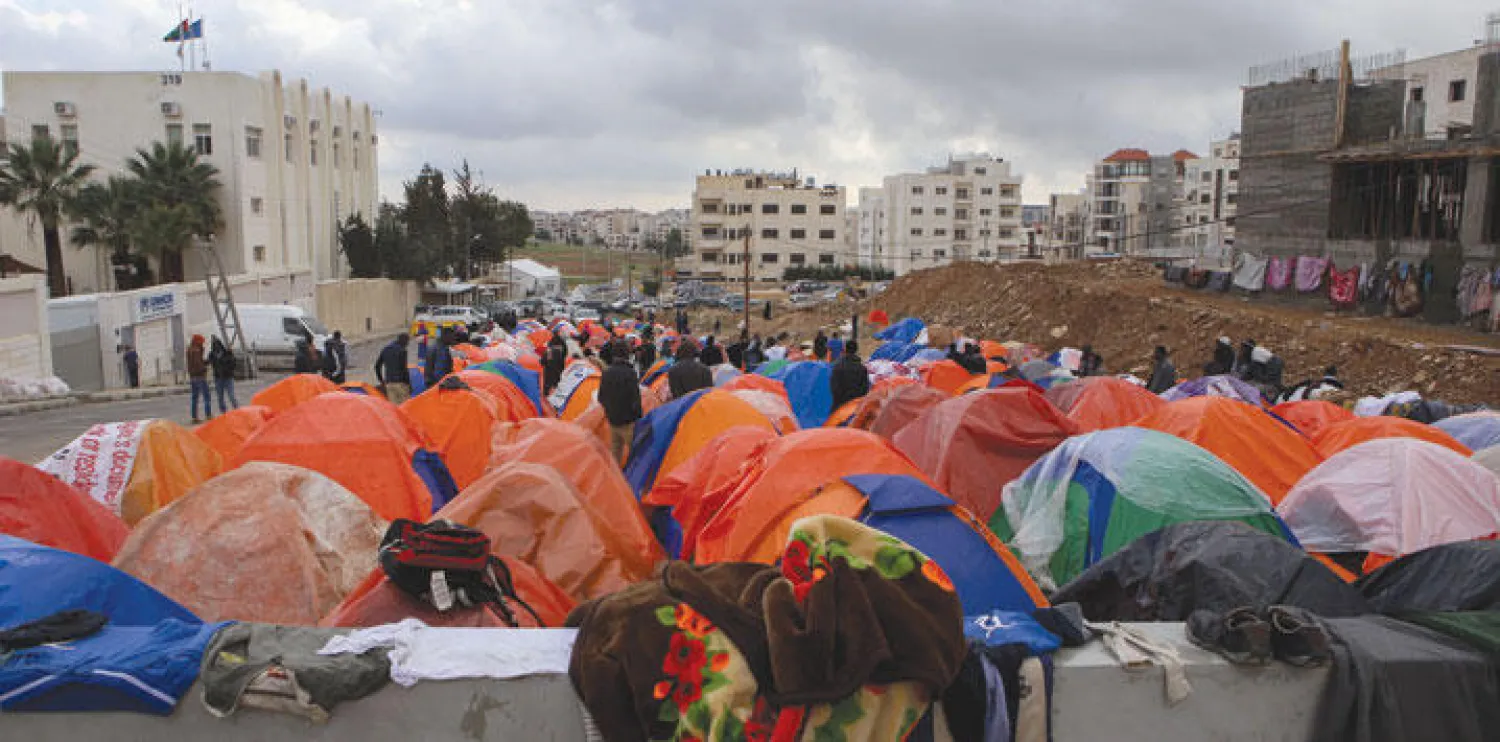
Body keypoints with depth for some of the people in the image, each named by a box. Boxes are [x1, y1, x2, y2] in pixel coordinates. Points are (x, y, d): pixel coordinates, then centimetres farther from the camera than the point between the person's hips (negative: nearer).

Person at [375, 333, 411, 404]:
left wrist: (381, 380, 24)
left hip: (389, 383, 6)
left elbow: (377, 366, 16)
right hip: (400, 382, -6)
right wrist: (408, 383, -7)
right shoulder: (401, 350, -8)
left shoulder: (385, 349, 14)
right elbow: (403, 368, -13)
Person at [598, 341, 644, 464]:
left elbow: (601, 398, 11)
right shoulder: (629, 373, -19)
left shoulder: (606, 373, 3)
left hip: (612, 420, 8)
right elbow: (635, 399, -19)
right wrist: (639, 416, -8)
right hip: (628, 422, -7)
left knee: (615, 451, 17)